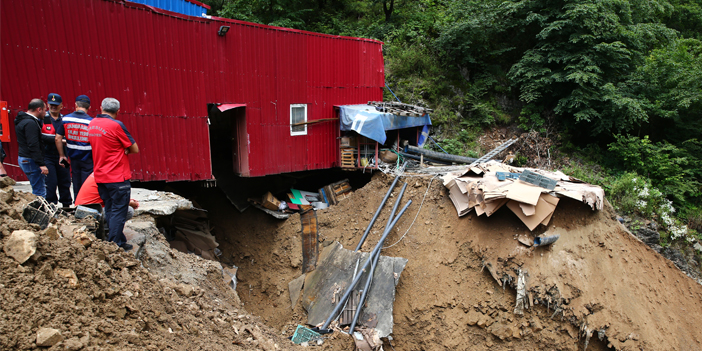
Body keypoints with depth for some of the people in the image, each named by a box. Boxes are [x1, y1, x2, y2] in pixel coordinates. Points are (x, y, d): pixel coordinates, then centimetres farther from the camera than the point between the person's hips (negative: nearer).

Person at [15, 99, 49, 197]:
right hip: (30, 160, -11)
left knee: (39, 188, 16)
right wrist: (41, 164, -24)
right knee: (39, 192, -7)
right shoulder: (30, 123, -18)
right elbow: (33, 146, -24)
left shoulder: (22, 120, 15)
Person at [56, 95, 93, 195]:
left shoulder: (65, 119, -1)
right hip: (88, 160, -4)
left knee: (76, 186, 15)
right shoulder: (91, 122, -13)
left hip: (73, 158, 4)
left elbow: (58, 139, 1)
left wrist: (61, 155, 11)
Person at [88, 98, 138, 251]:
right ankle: (116, 245, 3)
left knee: (109, 210, 16)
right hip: (117, 177, -7)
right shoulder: (116, 125, -15)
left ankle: (113, 241, 25)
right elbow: (135, 149, -11)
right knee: (118, 211, 0)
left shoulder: (92, 124, 8)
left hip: (100, 176, 8)